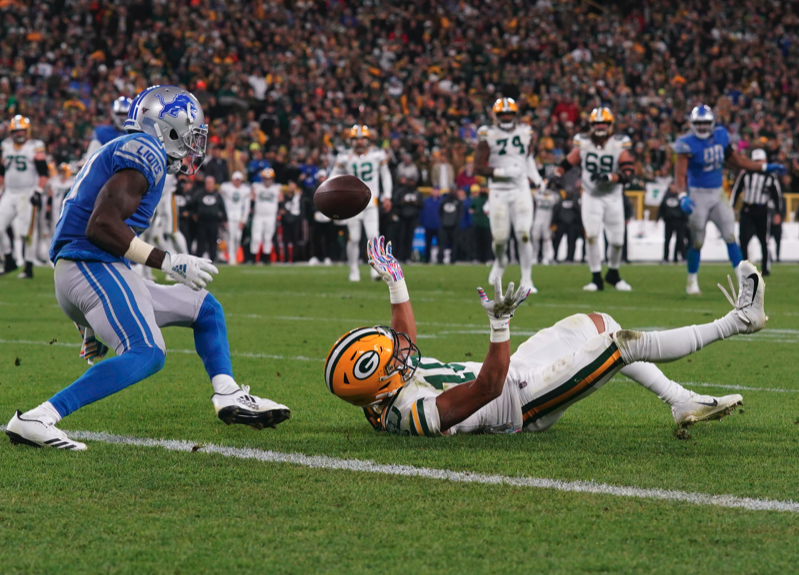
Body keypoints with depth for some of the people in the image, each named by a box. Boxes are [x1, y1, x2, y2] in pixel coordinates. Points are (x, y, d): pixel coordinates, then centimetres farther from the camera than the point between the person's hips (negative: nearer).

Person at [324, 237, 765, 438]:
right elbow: (488, 385, -37)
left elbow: (404, 337, 15)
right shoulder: (417, 412, -34)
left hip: (514, 373, 10)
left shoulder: (386, 393, -5)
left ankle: (683, 402, 20)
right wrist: (500, 323, -46)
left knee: (594, 324, 15)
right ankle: (736, 322, 5)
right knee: (625, 342, -11)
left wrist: (394, 282, 18)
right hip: (525, 403, -10)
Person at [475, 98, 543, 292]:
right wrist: (501, 172, -18)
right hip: (499, 191, -2)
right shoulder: (488, 135, -5)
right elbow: (478, 167, -7)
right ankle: (500, 261, 37)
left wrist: (537, 179, 12)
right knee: (499, 237, 2)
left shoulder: (525, 132, 7)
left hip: (521, 190, 2)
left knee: (524, 235, -10)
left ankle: (526, 280, -3)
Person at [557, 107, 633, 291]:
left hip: (613, 197, 0)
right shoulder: (583, 143, -1)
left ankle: (613, 273, 30)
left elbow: (627, 173, -16)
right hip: (591, 196, 0)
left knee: (617, 240, 2)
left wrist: (608, 177, -30)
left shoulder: (620, 144, -8)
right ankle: (596, 278, -8)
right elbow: (568, 162, 8)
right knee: (591, 235, -17)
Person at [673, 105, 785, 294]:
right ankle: (692, 281, 18)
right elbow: (680, 172, -21)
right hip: (698, 195, -4)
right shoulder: (688, 144, -14)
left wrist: (765, 167, 13)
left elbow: (736, 160, 14)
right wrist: (683, 196, -38)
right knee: (696, 241, 3)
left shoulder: (720, 137, 2)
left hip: (718, 194, 4)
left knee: (730, 236, -1)